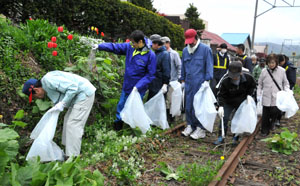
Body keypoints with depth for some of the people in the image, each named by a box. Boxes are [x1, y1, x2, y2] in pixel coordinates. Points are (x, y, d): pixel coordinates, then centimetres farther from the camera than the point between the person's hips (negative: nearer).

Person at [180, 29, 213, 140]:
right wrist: (183, 80, 21)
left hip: (200, 84, -5)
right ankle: (190, 125, 21)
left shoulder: (205, 49, -2)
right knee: (188, 105, 8)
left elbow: (209, 66, -4)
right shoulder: (185, 50, 15)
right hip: (188, 84, 5)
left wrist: (207, 80, -11)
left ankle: (200, 129, 5)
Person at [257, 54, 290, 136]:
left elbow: (285, 83, 10)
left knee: (275, 112, -9)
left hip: (277, 98, -1)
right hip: (266, 98, 1)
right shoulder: (264, 71, 1)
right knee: (265, 115, 6)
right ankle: (264, 130, 23)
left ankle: (272, 120, 26)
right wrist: (258, 95, 3)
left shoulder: (282, 71, -1)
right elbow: (260, 84, 9)